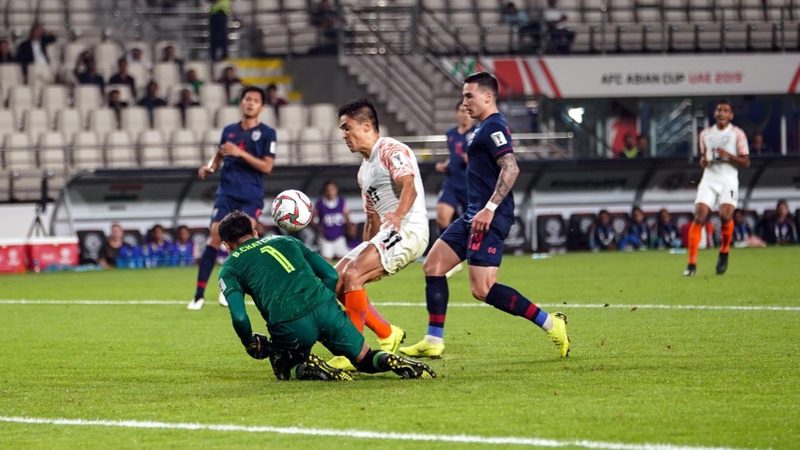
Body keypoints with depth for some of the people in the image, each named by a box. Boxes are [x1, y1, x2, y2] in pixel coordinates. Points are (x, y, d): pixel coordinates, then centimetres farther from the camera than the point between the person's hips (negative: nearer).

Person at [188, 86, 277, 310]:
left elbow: (267, 167, -8)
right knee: (215, 236, -11)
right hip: (227, 192, 2)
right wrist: (209, 167, 6)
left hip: (251, 196, -2)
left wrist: (241, 153, -17)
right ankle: (199, 294, -10)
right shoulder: (229, 130, 12)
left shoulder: (266, 133, 0)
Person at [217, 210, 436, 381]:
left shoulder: (230, 268, 15)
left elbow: (239, 317, -1)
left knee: (283, 370, 27)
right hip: (325, 308, 3)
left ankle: (308, 369, -7)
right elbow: (331, 276, 20)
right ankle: (391, 362, -12)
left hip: (288, 325, -3)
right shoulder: (286, 241, 28)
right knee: (366, 360, 22)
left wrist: (250, 344, 16)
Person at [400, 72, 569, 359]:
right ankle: (433, 343, 11)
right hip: (475, 215, 11)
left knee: (482, 290, -14)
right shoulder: (486, 127, 19)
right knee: (433, 265, 10)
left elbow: (511, 168, -24)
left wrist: (489, 209, -28)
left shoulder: (492, 127, -12)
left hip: (489, 218, -11)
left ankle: (550, 324, -9)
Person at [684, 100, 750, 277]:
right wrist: (704, 161, -1)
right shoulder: (705, 134, 13)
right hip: (709, 179, 3)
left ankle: (724, 253, 5)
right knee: (699, 217, -14)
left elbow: (746, 163, 0)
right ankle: (692, 264, -14)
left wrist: (728, 155, -16)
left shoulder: (738, 134, 2)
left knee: (726, 216, -23)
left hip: (729, 180, -3)